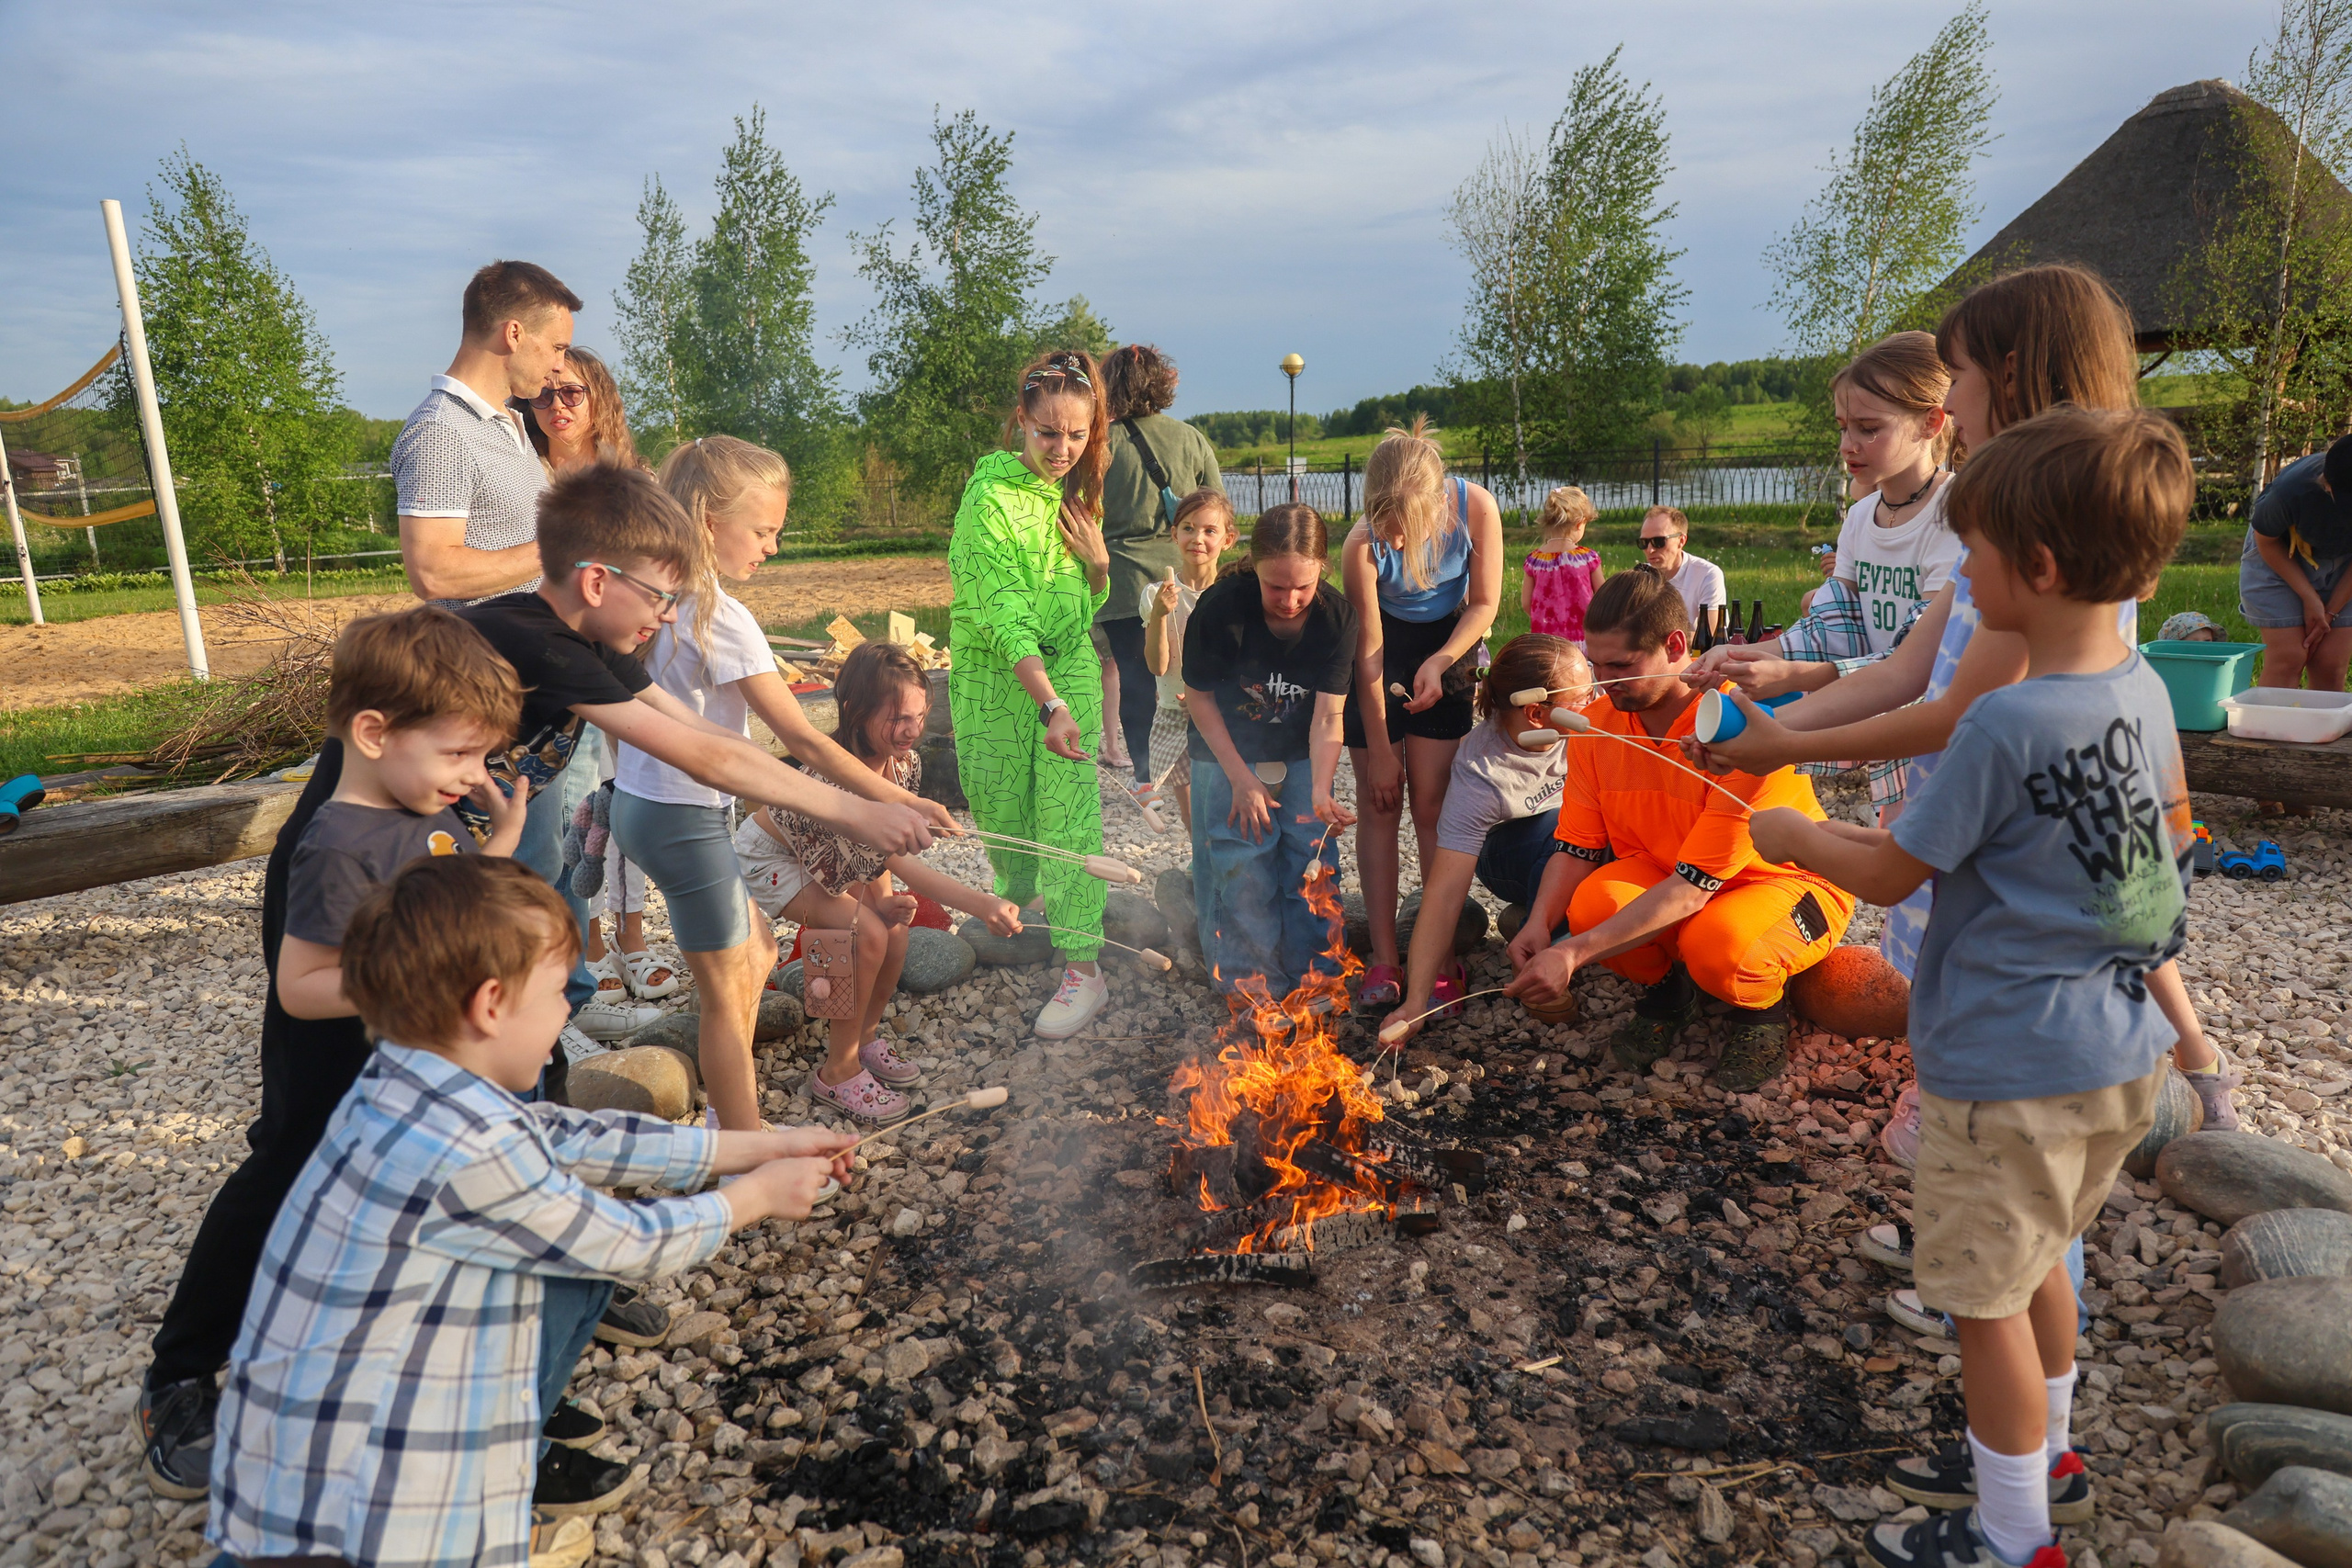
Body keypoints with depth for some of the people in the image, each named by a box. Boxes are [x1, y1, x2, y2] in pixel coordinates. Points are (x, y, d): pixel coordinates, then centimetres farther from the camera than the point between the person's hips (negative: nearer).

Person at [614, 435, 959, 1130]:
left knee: (755, 949, 21)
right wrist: (899, 801, -23)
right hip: (685, 819, -9)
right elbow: (803, 740, -24)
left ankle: (729, 1113, 33)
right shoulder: (724, 619, -22)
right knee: (727, 992, 2)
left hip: (638, 799, 9)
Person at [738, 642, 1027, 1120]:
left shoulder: (904, 762, -17)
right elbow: (900, 861, -47)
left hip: (827, 857, 7)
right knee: (869, 934, -22)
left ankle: (863, 1034, 21)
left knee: (895, 936, -6)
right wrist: (982, 905, -57)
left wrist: (886, 900, -19)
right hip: (770, 859, -7)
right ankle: (839, 1071, -5)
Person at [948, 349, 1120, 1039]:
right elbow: (1000, 612, -23)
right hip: (997, 678, -3)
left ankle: (1084, 969, 0)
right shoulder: (990, 493, -14)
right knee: (1000, 811, 11)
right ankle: (1019, 905, 41)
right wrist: (1050, 703, -31)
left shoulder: (1077, 491, 5)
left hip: (1071, 668, 3)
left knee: (1070, 817, -4)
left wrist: (1098, 561, -8)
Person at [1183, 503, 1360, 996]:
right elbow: (1200, 697, -12)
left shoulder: (1337, 616, -19)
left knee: (1312, 866, -2)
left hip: (1302, 759, 2)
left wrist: (1321, 791, -36)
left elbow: (1327, 717, -20)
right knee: (1241, 871, -6)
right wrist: (1241, 778, -14)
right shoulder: (1220, 608, -25)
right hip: (1229, 756, -2)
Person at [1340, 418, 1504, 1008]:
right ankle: (1384, 959, 2)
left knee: (1431, 804, -4)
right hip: (1380, 651, -1)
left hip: (1447, 645, 1)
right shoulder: (1362, 543, -27)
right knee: (1378, 805, -3)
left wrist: (1440, 662, -26)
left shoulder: (1475, 507, -24)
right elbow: (1369, 646, -18)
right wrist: (1380, 749, -14)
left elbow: (1485, 603, -10)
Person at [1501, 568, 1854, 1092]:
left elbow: (1694, 886, -32)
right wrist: (1539, 923, -26)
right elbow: (1576, 848, -4)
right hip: (1664, 874, 5)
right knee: (1593, 904, -28)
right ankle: (1667, 986, 6)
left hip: (1788, 880, -4)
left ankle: (1763, 1008, 1)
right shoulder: (1598, 725, -11)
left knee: (1717, 945, -37)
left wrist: (1575, 954, -38)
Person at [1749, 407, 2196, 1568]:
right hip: (2124, 1055, 9)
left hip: (2010, 1069, -9)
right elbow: (2173, 826, 17)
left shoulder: (2003, 725, -26)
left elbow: (1890, 874, -16)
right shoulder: (2145, 690, -1)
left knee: (1989, 1297, 9)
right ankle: (2041, 1453, 47)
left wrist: (1793, 837, 0)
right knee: (2036, 1260, 27)